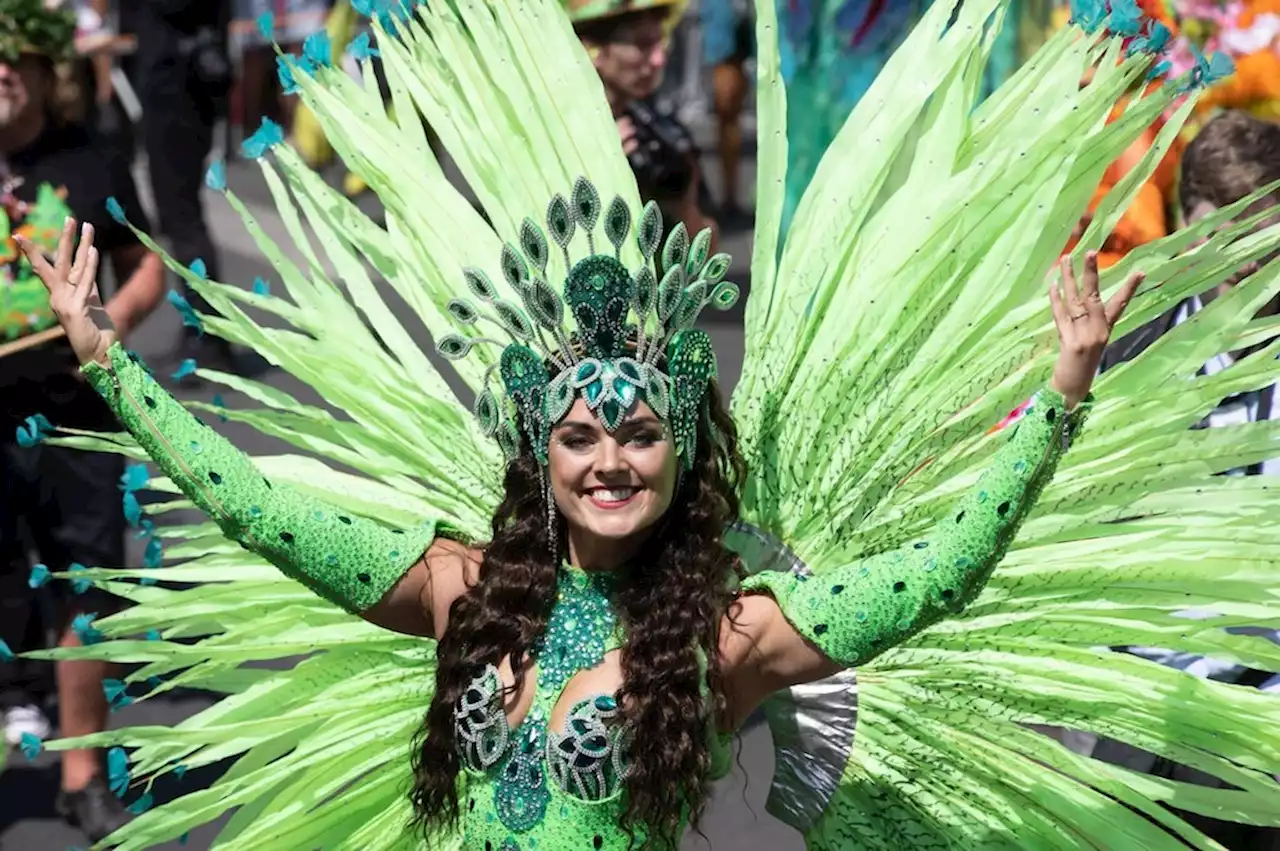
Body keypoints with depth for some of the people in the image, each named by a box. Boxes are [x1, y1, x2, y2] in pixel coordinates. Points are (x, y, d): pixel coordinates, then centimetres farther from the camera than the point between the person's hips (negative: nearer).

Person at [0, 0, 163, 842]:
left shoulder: (91, 164, 2)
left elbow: (144, 266, 11)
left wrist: (120, 315, -9)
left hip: (74, 417, 2)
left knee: (85, 591, 9)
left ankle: (83, 776, 23)